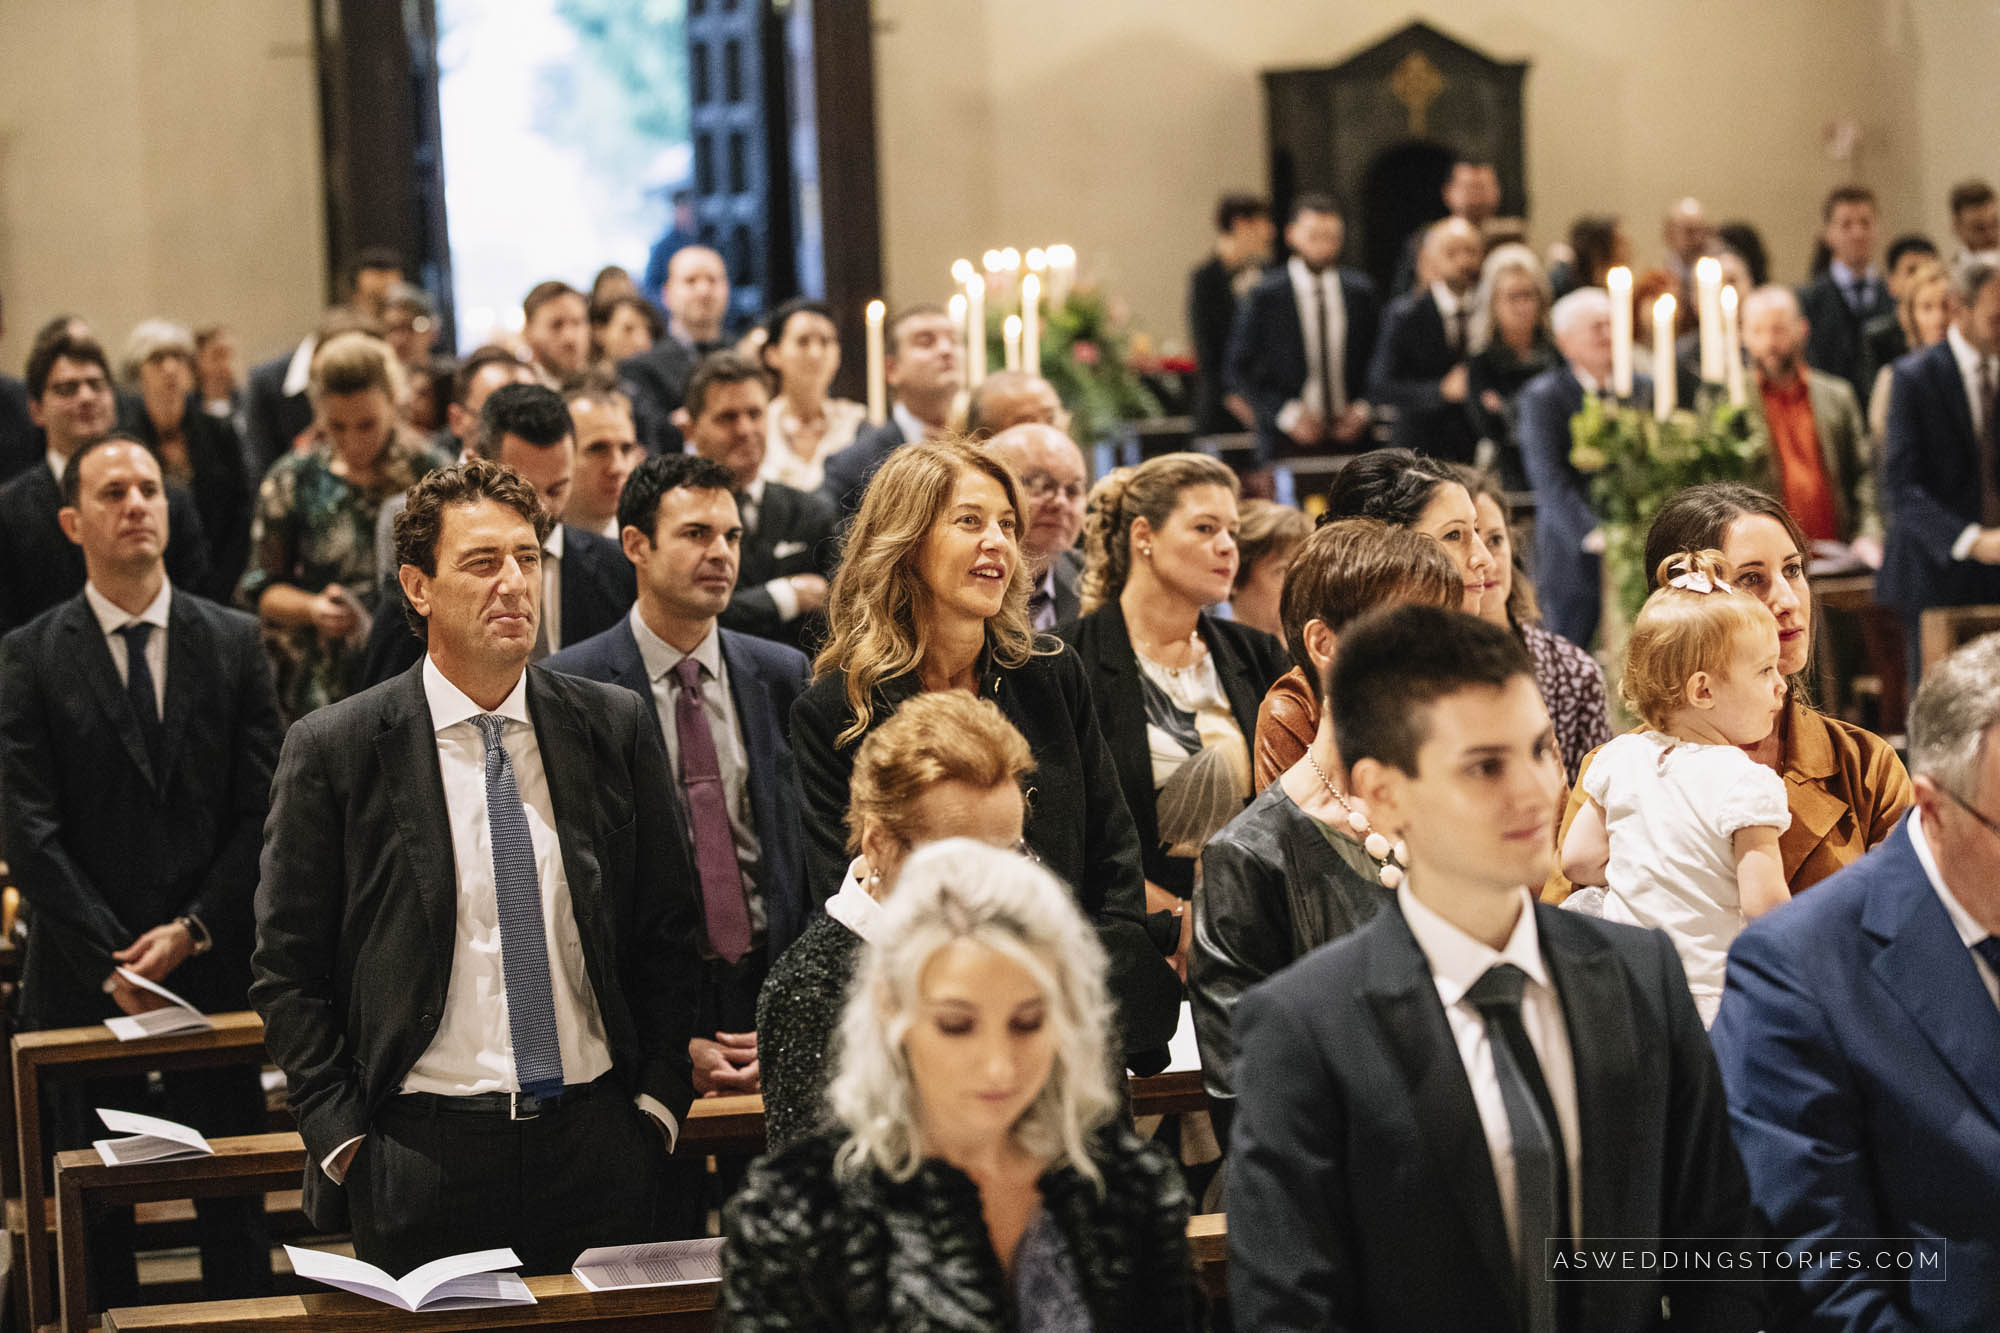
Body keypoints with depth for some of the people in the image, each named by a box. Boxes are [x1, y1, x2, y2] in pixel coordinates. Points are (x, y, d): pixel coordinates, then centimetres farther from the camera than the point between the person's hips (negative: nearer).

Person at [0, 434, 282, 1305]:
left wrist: (193, 931, -9)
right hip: (86, 978, -1)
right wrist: (113, 962, -12)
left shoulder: (233, 643, 6)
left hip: (213, 965, 1)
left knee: (232, 1200, 6)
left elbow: (263, 809, 2)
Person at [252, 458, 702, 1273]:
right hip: (419, 1154, -2)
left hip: (596, 1140, 3)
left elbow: (668, 934, 12)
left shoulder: (617, 729, 6)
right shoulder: (334, 750, -2)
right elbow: (287, 972, 0)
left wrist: (657, 1100, 3)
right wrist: (343, 1141, -7)